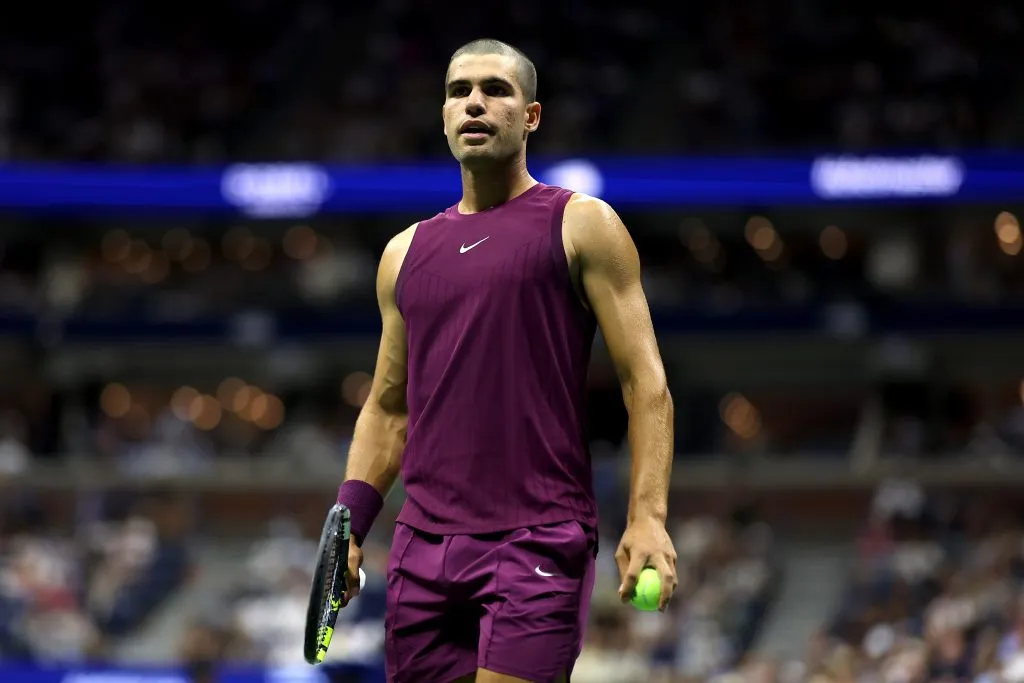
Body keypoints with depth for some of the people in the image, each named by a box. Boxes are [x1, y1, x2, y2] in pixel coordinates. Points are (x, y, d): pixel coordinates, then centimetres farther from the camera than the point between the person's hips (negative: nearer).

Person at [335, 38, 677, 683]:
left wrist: (648, 517, -14)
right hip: (423, 546, 5)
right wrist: (349, 526, 11)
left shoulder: (581, 225, 3)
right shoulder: (406, 253, 18)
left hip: (539, 544, -5)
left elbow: (646, 381, -3)